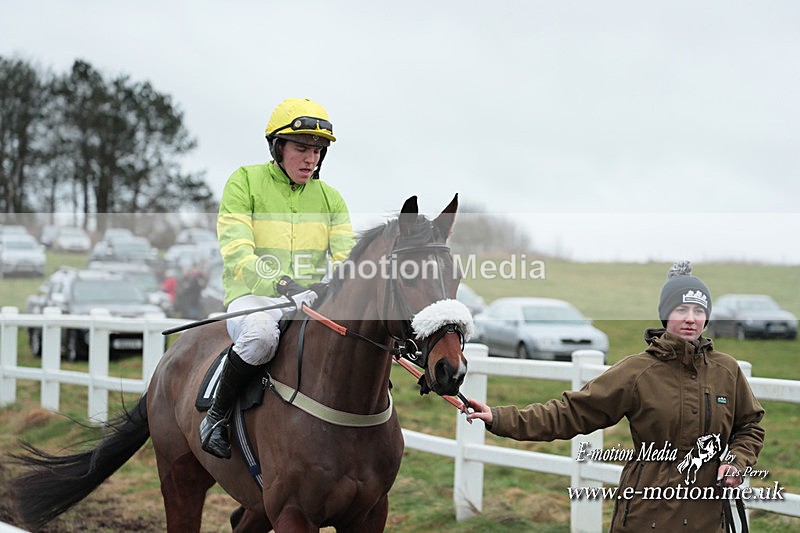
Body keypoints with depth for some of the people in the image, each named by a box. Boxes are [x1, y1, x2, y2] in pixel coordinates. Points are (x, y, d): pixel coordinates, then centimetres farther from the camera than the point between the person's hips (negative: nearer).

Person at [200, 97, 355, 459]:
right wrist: (282, 285, -31)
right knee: (261, 333, -38)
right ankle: (215, 416, -14)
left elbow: (346, 257, 2)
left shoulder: (330, 198, 13)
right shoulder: (244, 182, -1)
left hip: (313, 301, 4)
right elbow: (236, 253, -13)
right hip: (253, 297, -4)